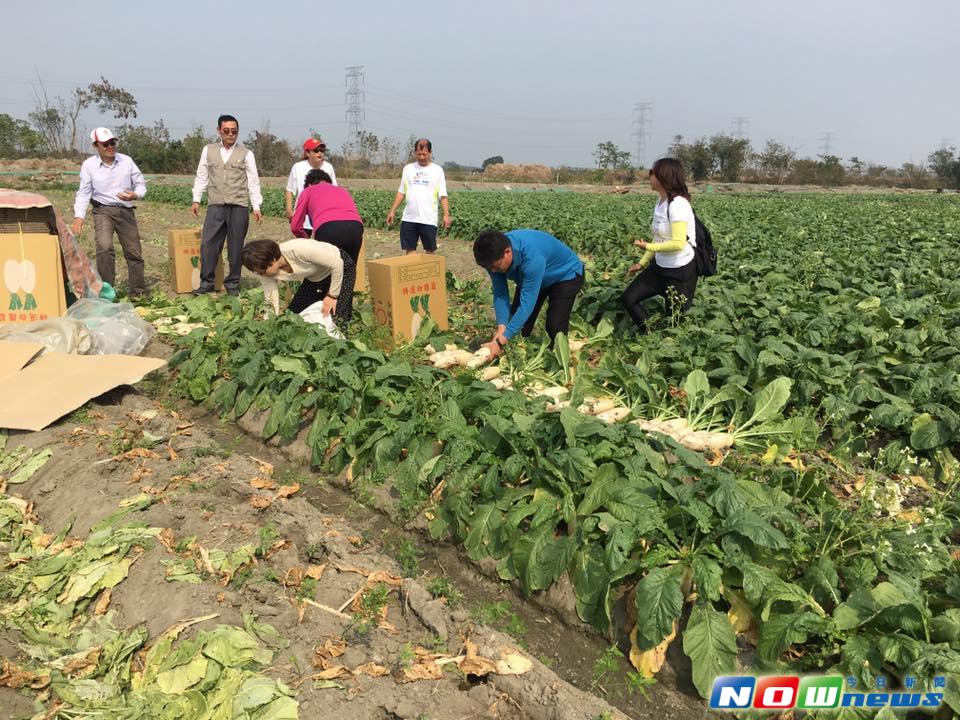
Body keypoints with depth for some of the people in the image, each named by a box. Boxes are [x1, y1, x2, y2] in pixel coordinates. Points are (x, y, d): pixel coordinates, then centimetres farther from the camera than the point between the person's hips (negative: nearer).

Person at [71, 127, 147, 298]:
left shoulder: (126, 161, 1)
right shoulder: (89, 165, -3)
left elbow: (141, 184, 8)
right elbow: (83, 193, 0)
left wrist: (135, 195, -15)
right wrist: (79, 216, -13)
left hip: (126, 211, 2)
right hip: (103, 210, -2)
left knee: (134, 251, 6)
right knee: (104, 247, -24)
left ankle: (138, 291, 20)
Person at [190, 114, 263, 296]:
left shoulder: (246, 154, 5)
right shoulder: (208, 150, 11)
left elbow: (253, 182, 4)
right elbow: (201, 177, 14)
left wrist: (257, 207, -3)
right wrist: (196, 200, 6)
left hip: (239, 206, -1)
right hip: (215, 206, 2)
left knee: (236, 246, 3)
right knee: (208, 243, -4)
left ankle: (233, 283, 13)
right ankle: (206, 282, 5)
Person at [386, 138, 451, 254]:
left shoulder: (437, 170, 2)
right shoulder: (408, 168, 10)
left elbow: (443, 196, -2)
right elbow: (401, 193, 13)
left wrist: (446, 214, -13)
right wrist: (392, 211, 6)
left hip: (429, 219, -2)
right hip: (409, 219, 2)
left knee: (430, 251, 5)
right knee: (410, 250, 5)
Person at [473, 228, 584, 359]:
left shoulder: (532, 258, -44)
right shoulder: (494, 254, -25)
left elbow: (526, 304, -43)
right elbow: (500, 294, -20)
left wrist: (500, 342, -45)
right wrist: (501, 328, -35)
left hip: (566, 274, -6)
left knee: (556, 328, -16)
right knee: (517, 321, 3)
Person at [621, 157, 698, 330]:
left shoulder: (677, 204, -21)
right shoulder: (660, 202, 5)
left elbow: (678, 244, -27)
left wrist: (648, 246, -18)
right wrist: (642, 263, 9)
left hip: (681, 272, -8)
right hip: (659, 267, 8)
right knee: (628, 299, 3)